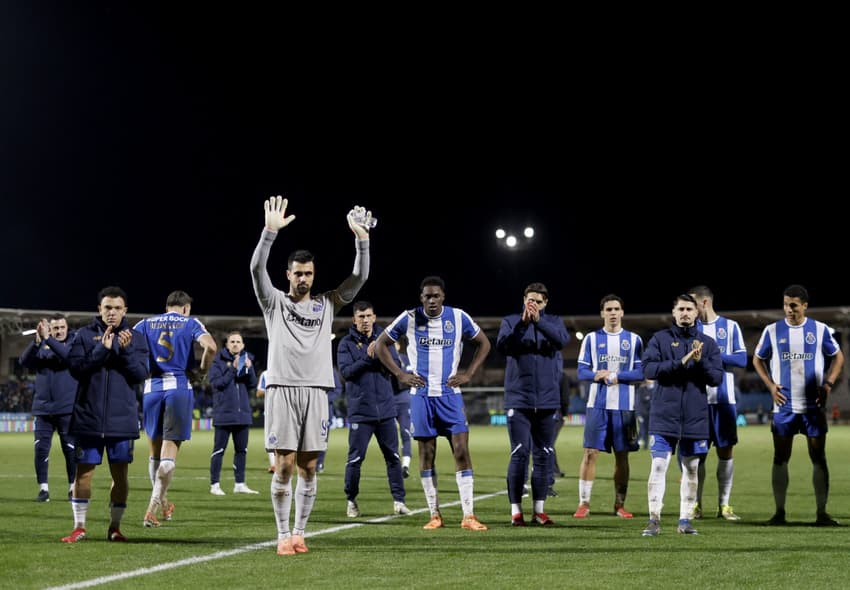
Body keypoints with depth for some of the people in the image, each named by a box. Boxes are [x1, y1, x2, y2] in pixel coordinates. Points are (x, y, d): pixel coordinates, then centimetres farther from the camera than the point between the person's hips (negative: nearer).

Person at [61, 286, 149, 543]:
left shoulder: (136, 338, 6)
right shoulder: (84, 335, 4)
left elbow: (141, 374, -3)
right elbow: (75, 368, -8)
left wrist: (125, 350, -17)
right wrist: (102, 349, -18)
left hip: (122, 420, 1)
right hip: (88, 418, -1)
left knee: (120, 474, 4)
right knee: (84, 472, 3)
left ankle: (115, 527, 16)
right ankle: (79, 527, 14)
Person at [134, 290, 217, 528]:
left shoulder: (147, 323, 14)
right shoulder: (190, 323, 7)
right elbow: (210, 346, -11)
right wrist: (202, 370, 4)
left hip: (151, 388, 3)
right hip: (179, 388, -3)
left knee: (155, 450, 17)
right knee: (169, 452, -2)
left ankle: (162, 504, 28)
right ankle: (152, 509, -10)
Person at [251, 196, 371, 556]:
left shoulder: (327, 304, 14)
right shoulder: (275, 301, 8)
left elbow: (359, 277, 5)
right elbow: (257, 268, -7)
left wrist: (361, 237, -7)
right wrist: (271, 230, -20)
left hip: (316, 391, 2)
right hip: (282, 390, -2)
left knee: (308, 467, 3)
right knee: (284, 465, -6)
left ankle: (299, 533, 10)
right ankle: (283, 535, 2)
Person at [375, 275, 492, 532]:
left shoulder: (459, 317, 0)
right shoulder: (409, 318, -2)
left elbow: (484, 343, 13)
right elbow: (381, 344, 8)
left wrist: (468, 374, 2)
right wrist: (399, 374, 0)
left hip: (450, 394, 0)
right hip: (421, 395, 0)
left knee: (461, 450, -8)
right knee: (426, 453, 3)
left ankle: (468, 516, -5)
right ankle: (434, 515, 12)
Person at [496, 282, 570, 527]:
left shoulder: (554, 322, 7)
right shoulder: (511, 321, 4)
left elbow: (563, 339, -14)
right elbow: (502, 345, -13)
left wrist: (539, 321, -26)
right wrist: (523, 324, -24)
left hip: (547, 400, 2)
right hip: (518, 400, -2)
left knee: (544, 454, 5)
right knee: (519, 453, -4)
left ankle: (539, 509, 12)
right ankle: (516, 510, 1)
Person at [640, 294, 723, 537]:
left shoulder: (708, 343, 8)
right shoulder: (659, 339, 4)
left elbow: (717, 378, 3)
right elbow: (648, 369, -9)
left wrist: (700, 362, -15)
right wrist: (681, 362, -18)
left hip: (696, 417, 2)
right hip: (664, 414, -2)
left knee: (691, 469, 7)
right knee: (658, 466, -7)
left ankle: (685, 520, 15)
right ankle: (654, 519, -3)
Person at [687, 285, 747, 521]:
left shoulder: (730, 326, 4)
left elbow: (742, 359, -3)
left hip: (724, 399, 0)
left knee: (726, 450, 2)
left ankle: (724, 505, 8)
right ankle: (696, 505, 6)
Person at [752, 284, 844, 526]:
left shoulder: (820, 330, 1)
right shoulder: (772, 331, 1)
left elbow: (838, 357, 12)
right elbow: (758, 359, 12)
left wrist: (828, 384, -1)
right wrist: (770, 385, -1)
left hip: (814, 405, 0)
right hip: (784, 406, 0)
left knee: (818, 457, 1)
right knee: (780, 458, 1)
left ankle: (822, 513, 6)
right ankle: (779, 512, 7)